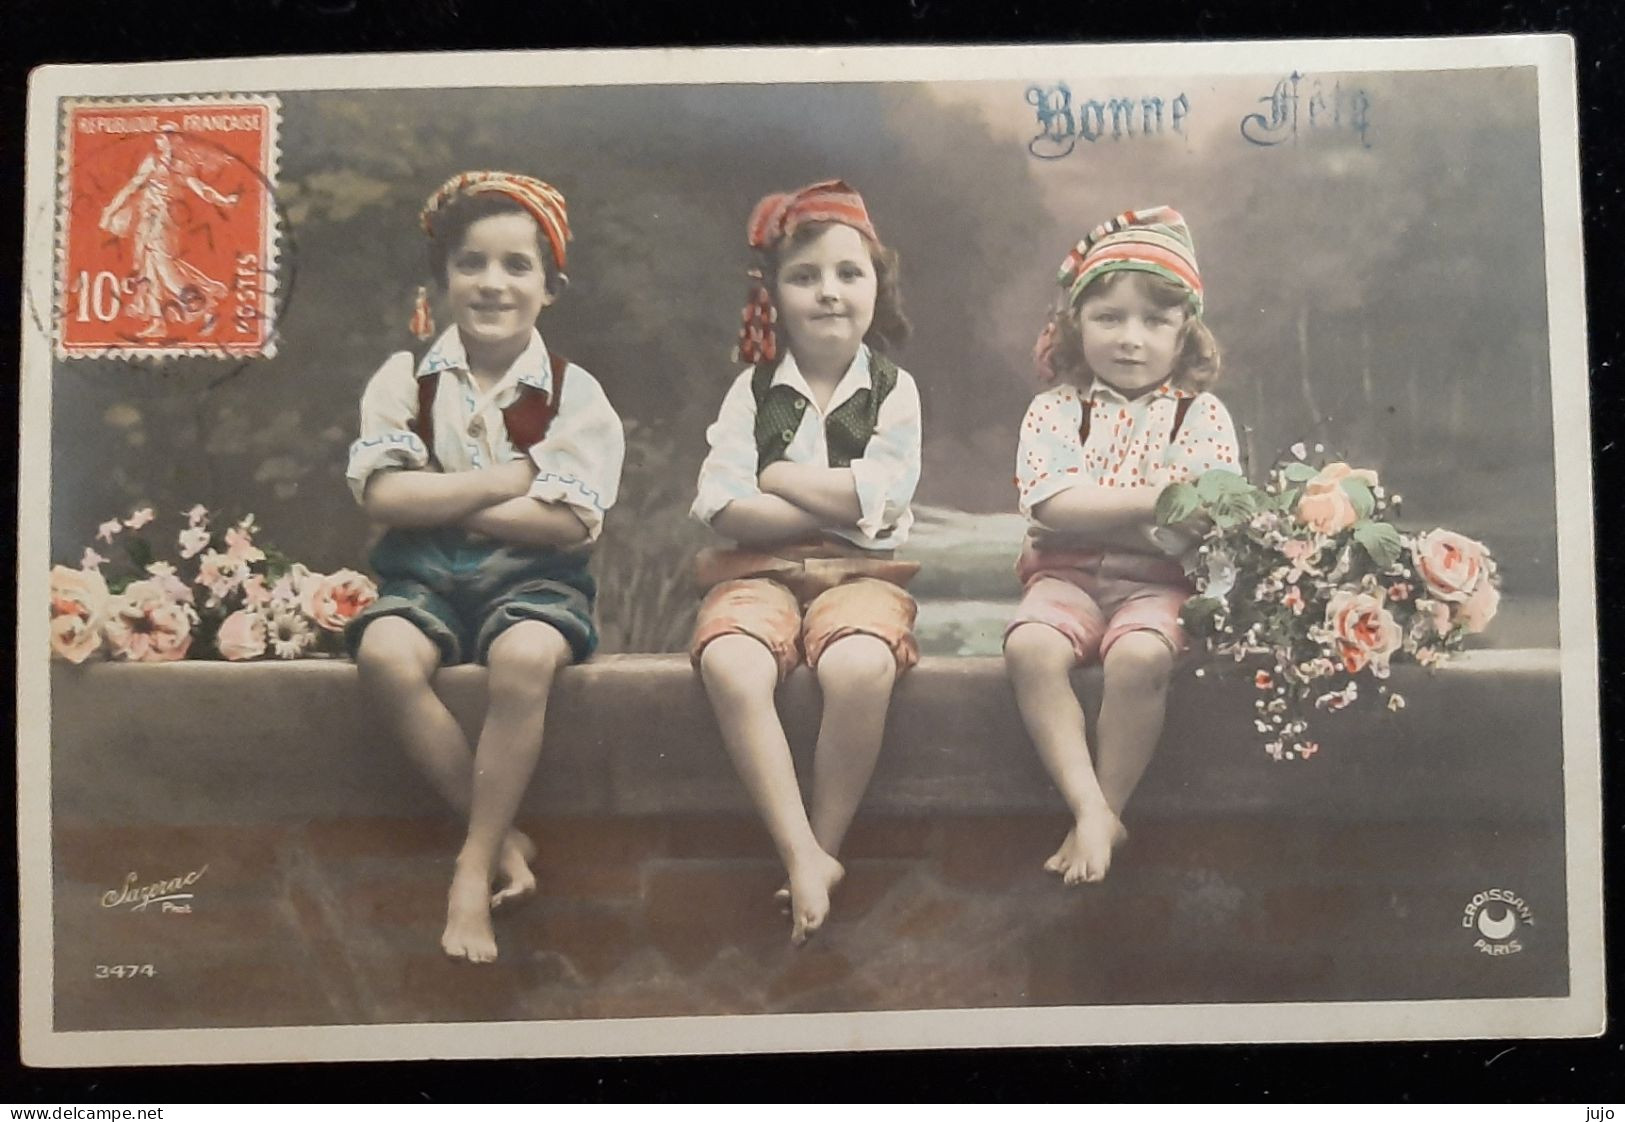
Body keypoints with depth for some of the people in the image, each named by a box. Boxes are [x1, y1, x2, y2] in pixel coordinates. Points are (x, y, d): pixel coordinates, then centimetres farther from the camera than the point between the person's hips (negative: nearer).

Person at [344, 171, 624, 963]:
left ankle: (475, 867, -19)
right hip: (424, 573, 2)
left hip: (533, 574, -2)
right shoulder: (406, 379, 5)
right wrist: (507, 479, -11)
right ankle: (504, 837, -15)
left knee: (524, 658, -34)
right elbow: (381, 495, -8)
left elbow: (568, 522, -11)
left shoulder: (572, 392, -1)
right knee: (384, 655, -30)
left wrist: (438, 500, -9)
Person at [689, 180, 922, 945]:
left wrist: (776, 478, -1)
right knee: (729, 665, -33)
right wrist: (841, 507, -8)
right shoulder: (753, 390, 8)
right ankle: (803, 857, -26)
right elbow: (723, 506, -5)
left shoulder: (893, 390, 7)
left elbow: (879, 499, -8)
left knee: (861, 667, -35)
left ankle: (825, 847, -15)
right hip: (760, 571, 1)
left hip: (860, 573, -1)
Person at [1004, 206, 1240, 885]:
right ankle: (1091, 808, -24)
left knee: (1139, 656, -32)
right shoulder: (1056, 410, 5)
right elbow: (1054, 505, -10)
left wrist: (1098, 513, -16)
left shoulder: (1201, 417, 5)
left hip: (1156, 582, -1)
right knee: (1030, 648, -29)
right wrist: (1157, 500, -17)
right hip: (1067, 576, 1)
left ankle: (1107, 811, -15)